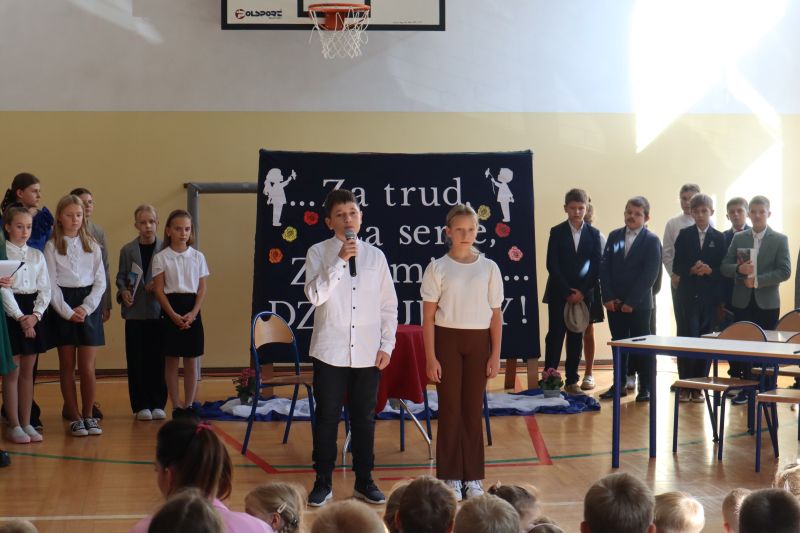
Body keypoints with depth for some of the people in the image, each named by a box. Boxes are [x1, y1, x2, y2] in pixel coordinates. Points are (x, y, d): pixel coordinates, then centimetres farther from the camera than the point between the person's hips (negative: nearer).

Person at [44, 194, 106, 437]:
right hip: (62, 306, -1)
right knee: (67, 367, 4)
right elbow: (51, 284, -5)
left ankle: (88, 415, 11)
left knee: (87, 367, -2)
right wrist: (67, 312, -12)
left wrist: (85, 308, -8)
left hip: (88, 307, 1)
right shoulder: (52, 246, 0)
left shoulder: (92, 246, 7)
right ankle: (74, 418, 10)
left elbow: (100, 282, 4)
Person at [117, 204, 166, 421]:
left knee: (158, 359, 3)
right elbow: (121, 277, 9)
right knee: (137, 360, 3)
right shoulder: (127, 250, 5)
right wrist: (123, 291, -10)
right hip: (135, 312, 1)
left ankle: (157, 404, 12)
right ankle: (141, 405, 11)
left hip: (159, 311, -1)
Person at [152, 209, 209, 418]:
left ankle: (188, 405, 14)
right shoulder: (161, 258, -2)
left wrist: (193, 313, -10)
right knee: (171, 362, 3)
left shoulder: (198, 256, 4)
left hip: (192, 310, 2)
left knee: (191, 362, 5)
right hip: (170, 309, -2)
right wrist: (173, 315, -15)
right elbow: (159, 290, -5)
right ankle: (176, 406, 9)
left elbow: (202, 289, 4)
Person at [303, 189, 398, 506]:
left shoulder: (375, 256, 5)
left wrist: (387, 345, 2)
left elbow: (389, 305, 8)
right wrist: (340, 260, -22)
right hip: (330, 352, -2)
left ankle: (364, 482, 21)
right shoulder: (318, 253, -2)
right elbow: (315, 295, -16)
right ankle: (323, 483, 16)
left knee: (364, 418, 10)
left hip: (368, 353, 2)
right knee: (327, 418, 5)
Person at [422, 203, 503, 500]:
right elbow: (428, 316, -1)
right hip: (447, 339, -1)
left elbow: (496, 314, 5)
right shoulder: (437, 268, -1)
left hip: (478, 342, 1)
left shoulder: (488, 268, 3)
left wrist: (495, 354, 1)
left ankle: (473, 477, 13)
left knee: (473, 409, 5)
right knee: (450, 408, 2)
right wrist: (430, 357, -6)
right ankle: (450, 477, 9)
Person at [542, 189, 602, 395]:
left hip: (582, 295, 2)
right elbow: (552, 265, -5)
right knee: (555, 336, -4)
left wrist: (582, 292, -8)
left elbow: (596, 267, 2)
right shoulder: (557, 232, 1)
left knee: (576, 338, 5)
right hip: (558, 294, -2)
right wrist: (567, 292, -11)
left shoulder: (593, 234, 5)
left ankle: (572, 381, 10)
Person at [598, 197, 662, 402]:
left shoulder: (651, 240, -4)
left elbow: (649, 275, -10)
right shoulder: (614, 236, 9)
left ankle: (645, 387, 8)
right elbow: (604, 268, 6)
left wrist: (631, 302, -14)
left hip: (639, 304, -4)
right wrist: (608, 298, -5)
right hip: (614, 303, 4)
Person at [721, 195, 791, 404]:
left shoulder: (780, 240, 0)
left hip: (767, 303, -2)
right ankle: (744, 388, 13)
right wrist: (739, 269, -16)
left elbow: (784, 271, -7)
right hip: (742, 302, 2)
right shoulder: (738, 238, 7)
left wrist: (757, 280, -16)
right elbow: (725, 268, 5)